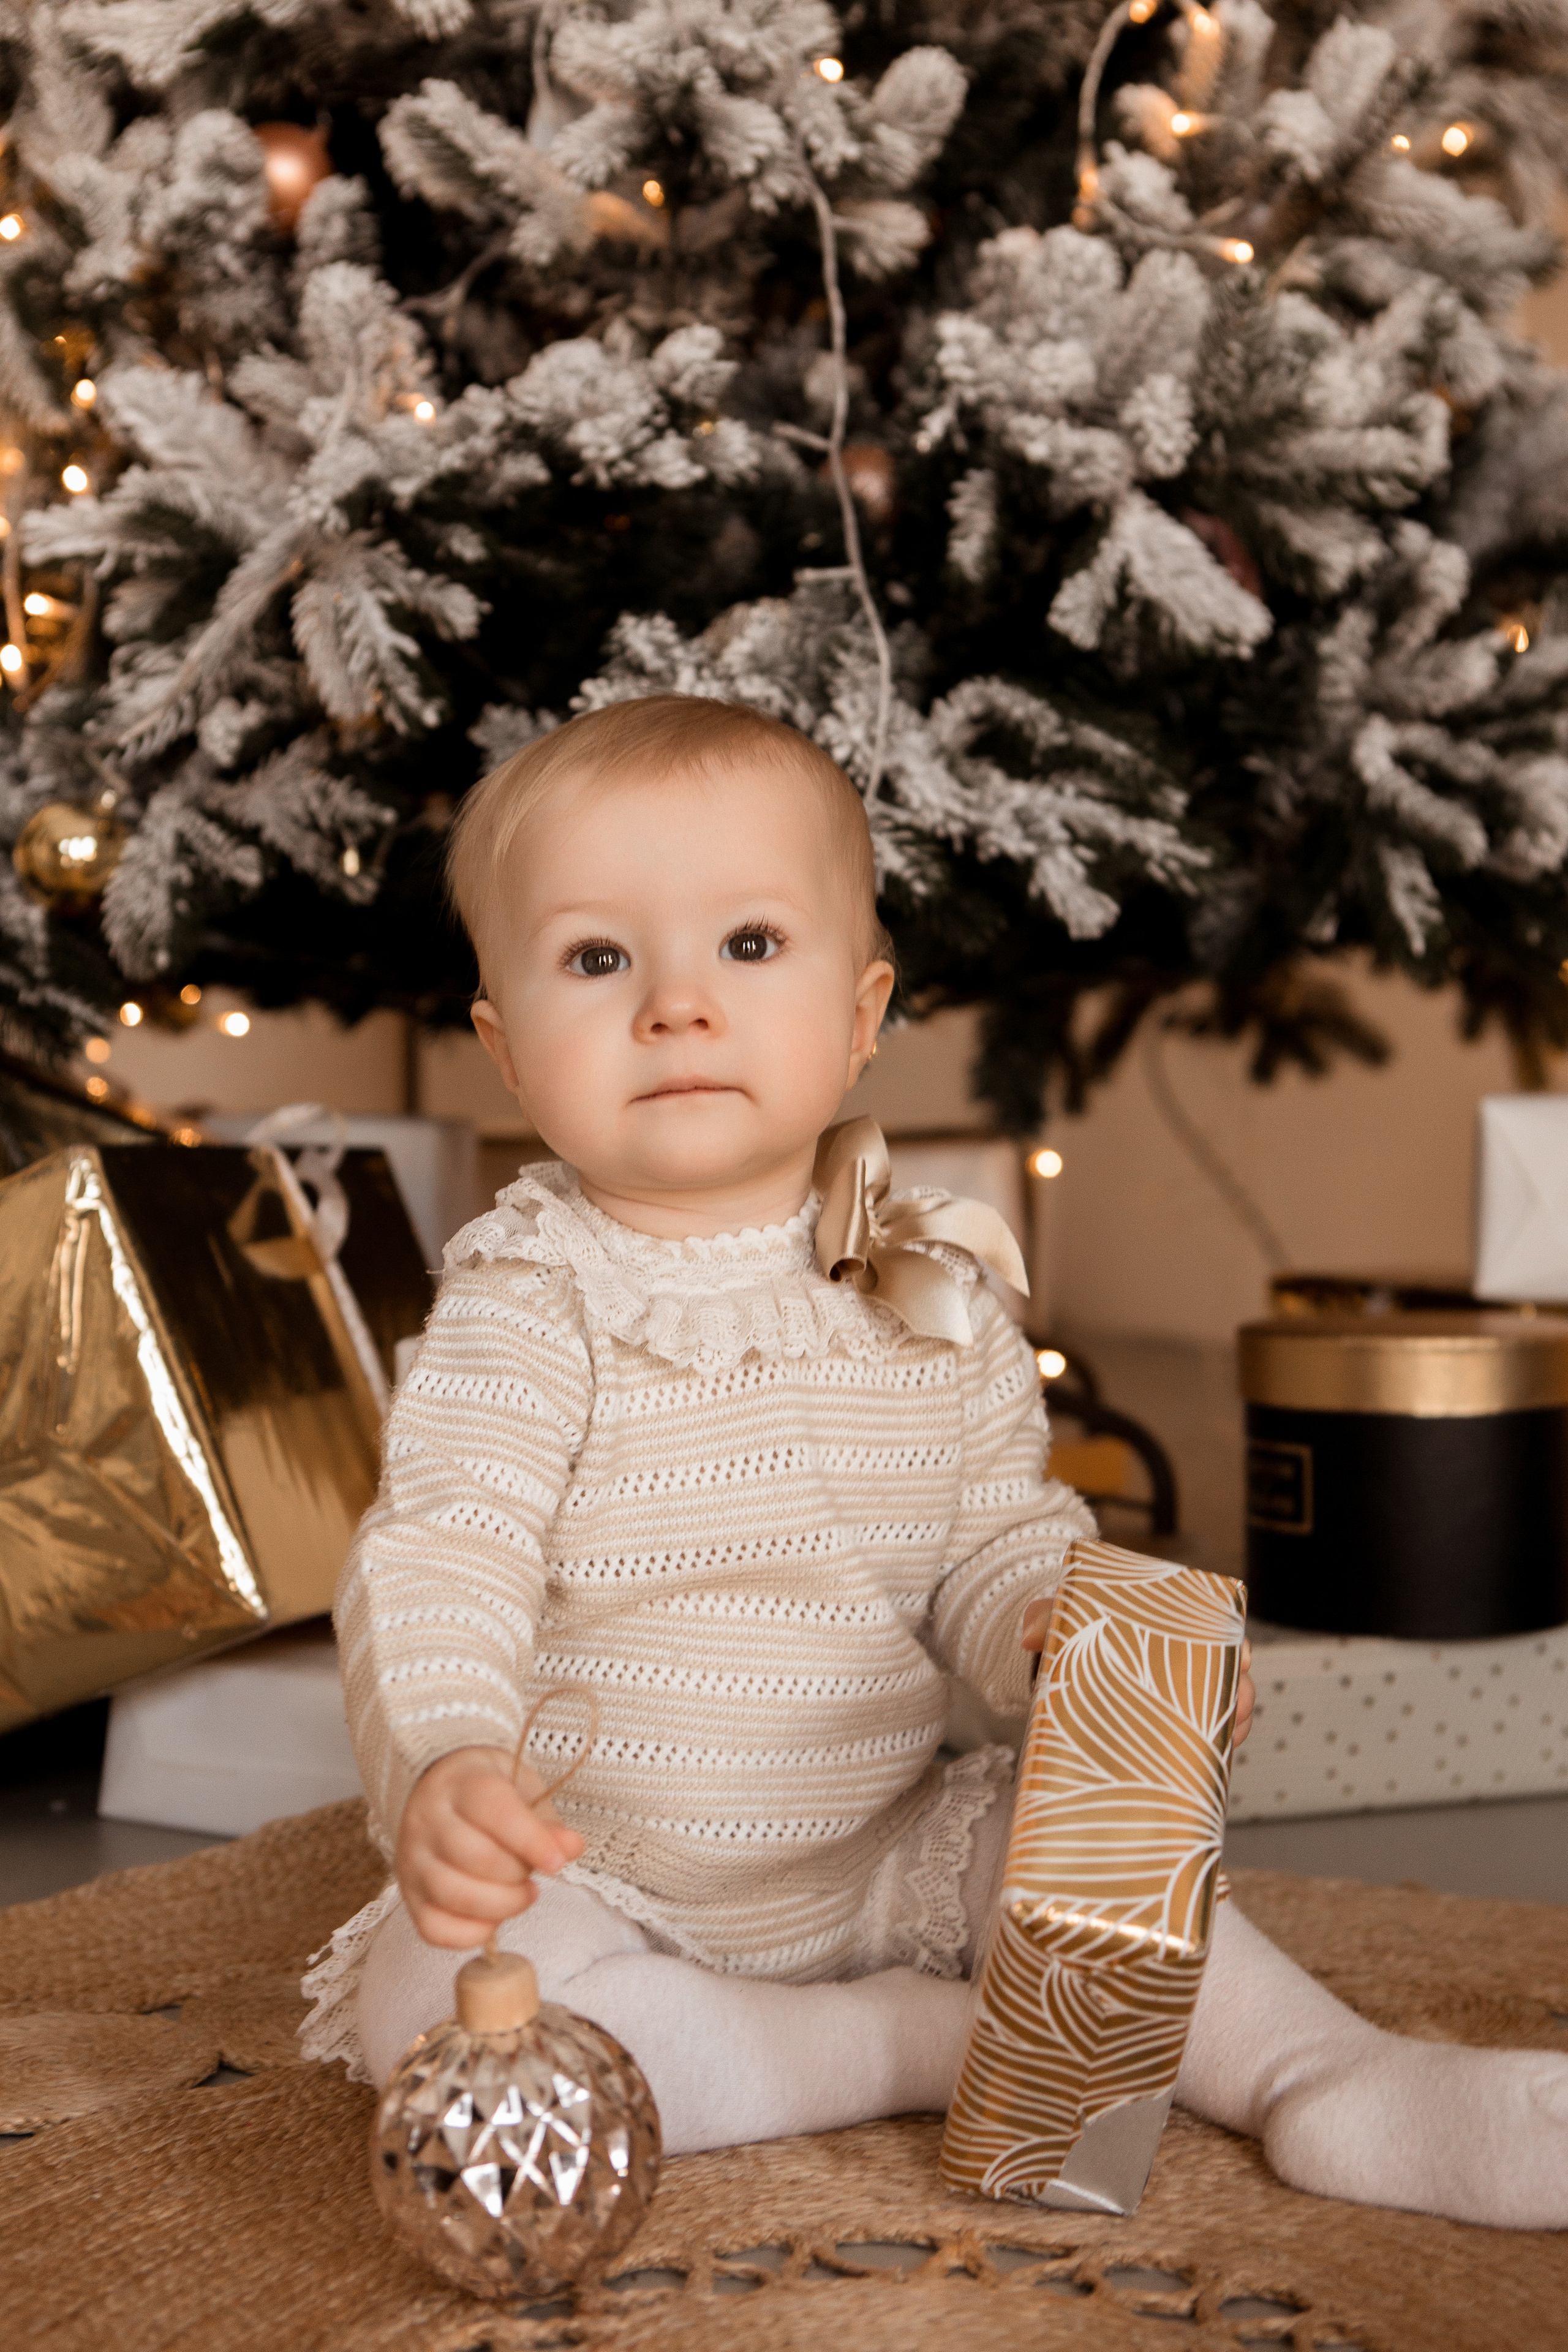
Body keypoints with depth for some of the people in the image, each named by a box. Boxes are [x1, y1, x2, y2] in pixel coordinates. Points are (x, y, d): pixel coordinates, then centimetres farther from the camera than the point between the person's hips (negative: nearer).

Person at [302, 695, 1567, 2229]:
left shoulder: (935, 1308, -1)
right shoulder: (529, 1310, -15)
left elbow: (994, 1541, 6)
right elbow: (435, 1564, -24)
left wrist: (1067, 1629, -18)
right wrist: (438, 1764, -45)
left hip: (877, 1863, 4)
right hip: (589, 1886, -3)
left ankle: (1325, 2079, -2)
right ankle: (916, 2048, -21)